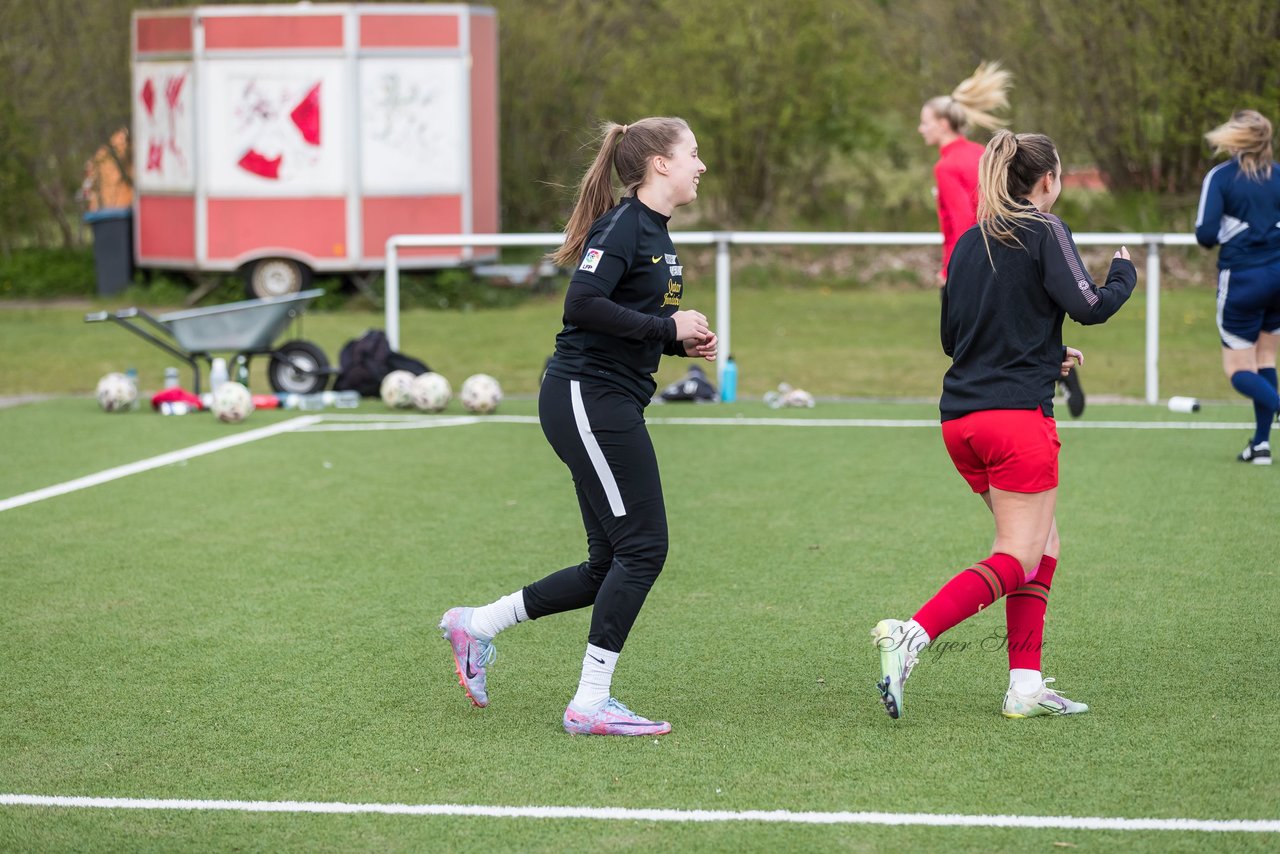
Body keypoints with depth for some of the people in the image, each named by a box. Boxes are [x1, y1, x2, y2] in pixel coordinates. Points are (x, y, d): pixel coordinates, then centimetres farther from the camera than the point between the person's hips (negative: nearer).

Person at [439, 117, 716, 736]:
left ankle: (476, 626, 20)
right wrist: (665, 326, -18)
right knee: (643, 547, -10)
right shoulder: (623, 225, -12)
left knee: (611, 566, 9)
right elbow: (583, 304, -24)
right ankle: (590, 704, -5)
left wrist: (681, 343, 8)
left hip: (611, 406, 10)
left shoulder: (655, 234, 18)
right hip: (588, 398, -10)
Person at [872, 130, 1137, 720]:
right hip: (1018, 414, -8)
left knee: (1043, 542, 16)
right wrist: (1123, 273, 8)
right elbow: (1089, 307, -13)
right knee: (1018, 559, -5)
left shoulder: (970, 241, 16)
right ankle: (911, 635, -24)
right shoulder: (1045, 232, -4)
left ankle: (1026, 686, 11)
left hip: (961, 419, 8)